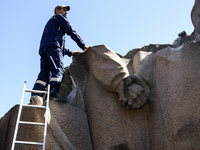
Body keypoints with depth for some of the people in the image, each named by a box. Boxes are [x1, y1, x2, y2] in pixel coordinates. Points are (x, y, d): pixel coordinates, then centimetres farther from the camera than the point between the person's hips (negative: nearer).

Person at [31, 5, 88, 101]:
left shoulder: (50, 22, 44)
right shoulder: (58, 17, 20)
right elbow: (70, 31, 8)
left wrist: (70, 53, 36)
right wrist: (82, 45, 12)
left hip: (43, 48, 8)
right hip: (52, 45, -8)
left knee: (44, 73, -8)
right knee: (58, 70, -20)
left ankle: (35, 96, -27)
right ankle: (53, 94, -40)